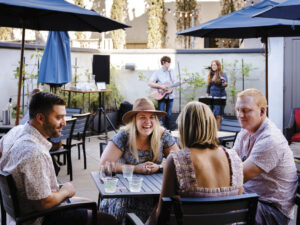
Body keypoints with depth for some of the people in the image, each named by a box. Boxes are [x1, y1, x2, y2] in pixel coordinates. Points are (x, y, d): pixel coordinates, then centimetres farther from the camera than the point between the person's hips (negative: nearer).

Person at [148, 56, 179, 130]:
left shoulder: (171, 71, 9)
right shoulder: (158, 72, -5)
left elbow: (175, 82, 10)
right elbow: (150, 83, -10)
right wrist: (161, 86, -19)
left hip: (170, 95, 4)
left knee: (169, 114, 9)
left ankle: (168, 129, 16)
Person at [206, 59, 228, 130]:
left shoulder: (222, 75, -4)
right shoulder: (210, 75, 12)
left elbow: (225, 84, -18)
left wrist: (224, 83, -41)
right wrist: (207, 96, 15)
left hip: (220, 97, -5)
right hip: (212, 97, 5)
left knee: (218, 115, -10)